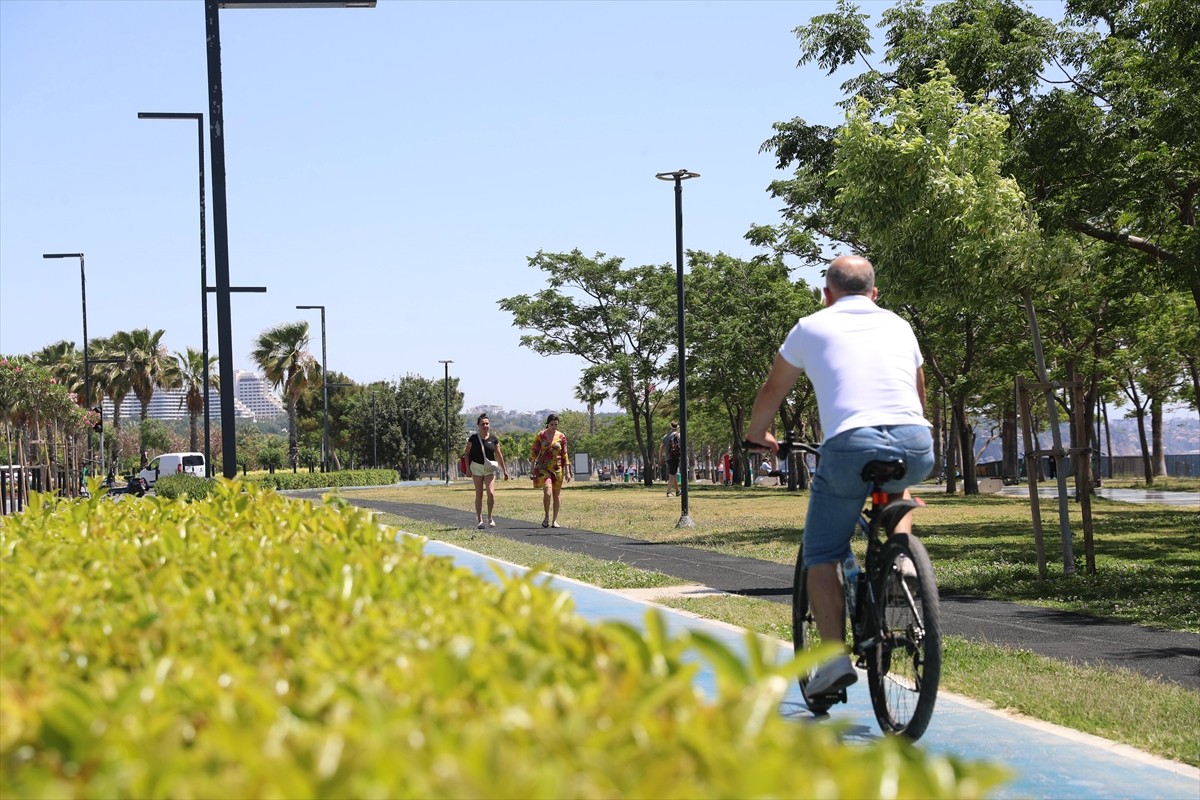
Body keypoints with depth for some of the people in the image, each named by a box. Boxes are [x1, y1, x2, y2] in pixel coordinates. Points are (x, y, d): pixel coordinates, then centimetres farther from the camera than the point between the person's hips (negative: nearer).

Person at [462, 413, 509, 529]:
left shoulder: (493, 439, 1)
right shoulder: (473, 438, -3)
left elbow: (498, 455, 9)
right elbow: (466, 453, 3)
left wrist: (504, 470, 11)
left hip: (489, 468, 1)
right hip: (477, 467, -1)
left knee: (491, 493, -12)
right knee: (479, 495, 1)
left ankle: (490, 518, 6)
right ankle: (479, 519, 11)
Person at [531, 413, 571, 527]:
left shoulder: (561, 437, 3)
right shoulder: (540, 435, -1)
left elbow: (564, 455, 6)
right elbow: (535, 453, 3)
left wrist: (567, 472, 2)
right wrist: (533, 469, -1)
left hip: (557, 468, 2)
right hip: (543, 468, -2)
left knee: (556, 496, 4)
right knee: (547, 493, -18)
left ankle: (554, 520, 14)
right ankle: (546, 516, 1)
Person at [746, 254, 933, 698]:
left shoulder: (812, 327, 17)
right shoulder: (899, 326, 25)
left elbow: (772, 391, 28)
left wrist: (757, 435, 47)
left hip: (851, 447, -3)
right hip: (916, 450, 3)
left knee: (821, 556, 11)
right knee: (896, 485, 39)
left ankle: (834, 657, -2)